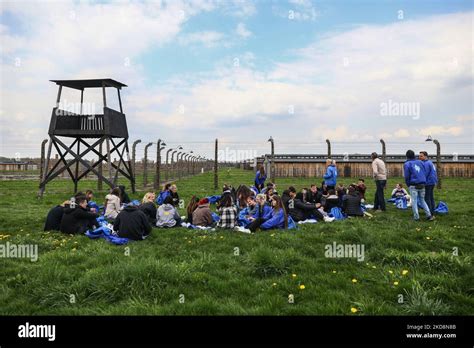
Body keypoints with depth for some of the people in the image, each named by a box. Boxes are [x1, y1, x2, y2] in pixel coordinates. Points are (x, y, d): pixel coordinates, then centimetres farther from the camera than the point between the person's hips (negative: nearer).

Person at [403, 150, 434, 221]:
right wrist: (423, 182, 17)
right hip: (422, 185, 5)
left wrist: (408, 185, 6)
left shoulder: (407, 164, -6)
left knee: (414, 201, 3)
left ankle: (416, 217, 4)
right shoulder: (420, 162, 10)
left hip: (413, 185, -5)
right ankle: (429, 215, 8)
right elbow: (425, 173, 10)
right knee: (422, 200, 16)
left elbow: (406, 176, -7)